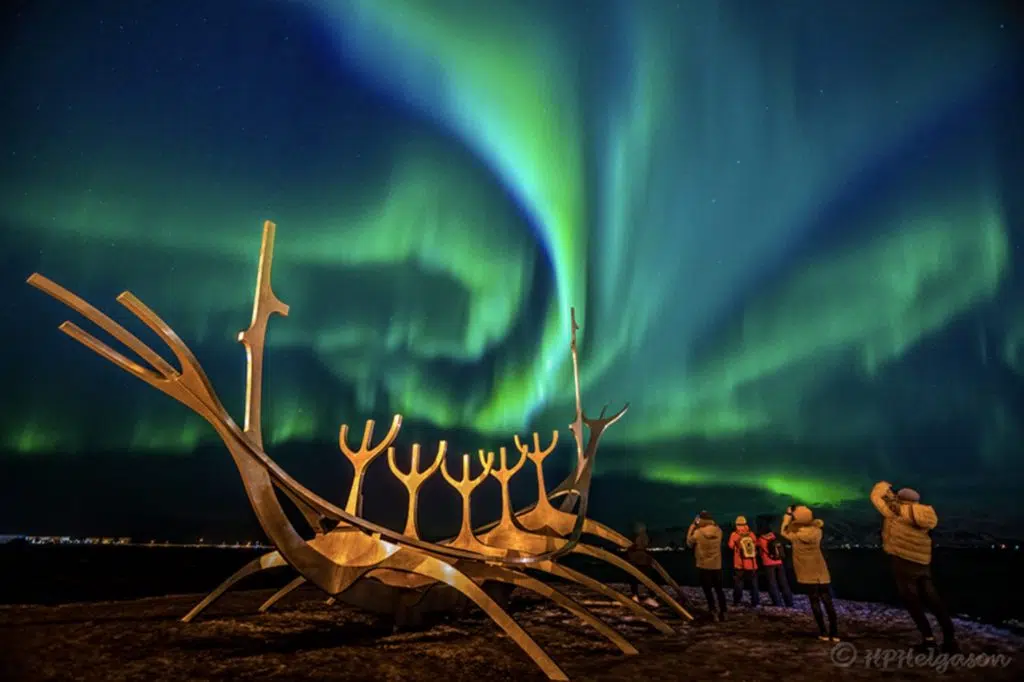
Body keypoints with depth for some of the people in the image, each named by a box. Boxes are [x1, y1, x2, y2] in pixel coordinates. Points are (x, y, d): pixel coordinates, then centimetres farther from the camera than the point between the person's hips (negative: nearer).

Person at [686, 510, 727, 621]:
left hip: (703, 566, -3)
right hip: (717, 566, 4)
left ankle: (713, 610, -3)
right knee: (719, 589, 14)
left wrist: (692, 526, 7)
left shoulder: (698, 532, -15)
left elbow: (689, 542, 2)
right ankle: (722, 612, 14)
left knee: (707, 590, 5)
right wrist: (712, 523, 10)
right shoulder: (718, 531, -7)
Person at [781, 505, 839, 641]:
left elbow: (784, 532, 2)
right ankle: (835, 633, 5)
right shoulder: (816, 530, -5)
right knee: (828, 601, 7)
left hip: (808, 573, -3)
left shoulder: (797, 535, -16)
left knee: (815, 601, 4)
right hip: (821, 571, 3)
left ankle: (823, 633, 2)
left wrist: (788, 515, 6)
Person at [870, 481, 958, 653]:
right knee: (934, 602, 8)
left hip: (903, 562, -5)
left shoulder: (896, 512, -7)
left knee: (912, 602, 2)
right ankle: (950, 640, 5)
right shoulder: (925, 516, 10)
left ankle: (929, 639, -2)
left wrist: (885, 486, 20)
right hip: (923, 564, 6)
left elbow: (876, 496, 0)